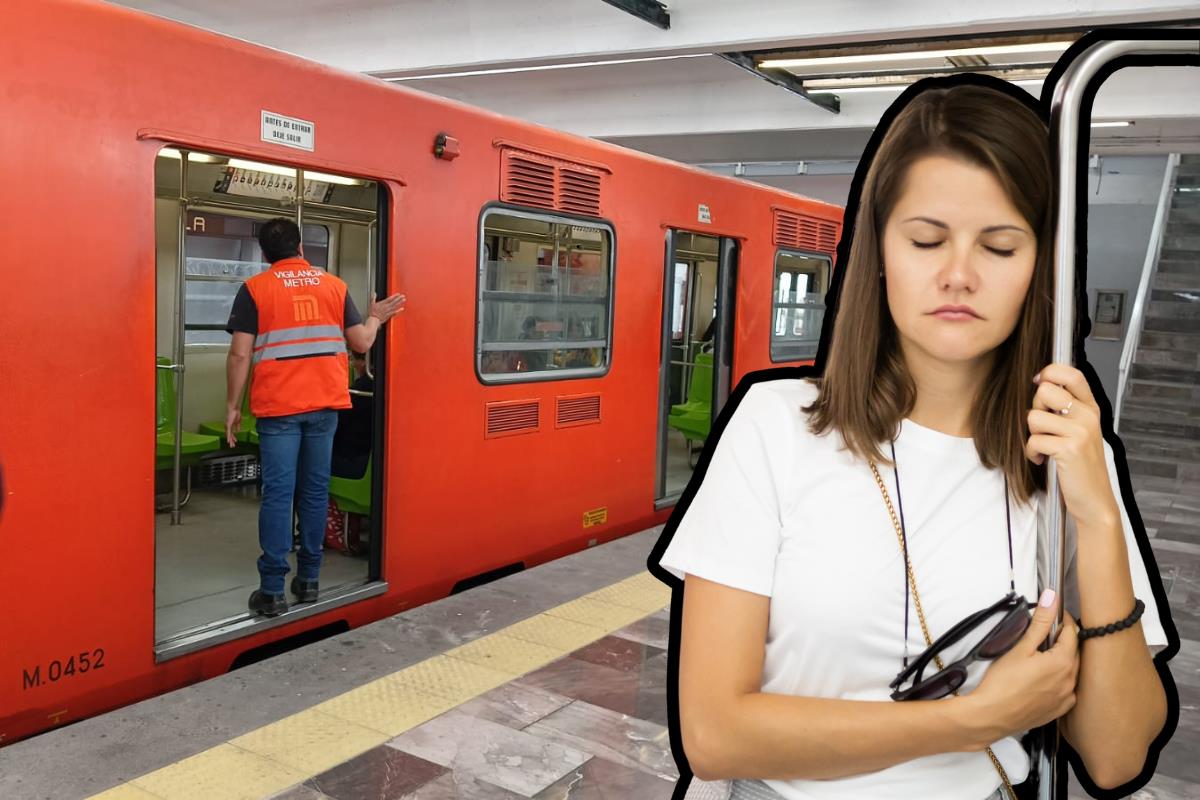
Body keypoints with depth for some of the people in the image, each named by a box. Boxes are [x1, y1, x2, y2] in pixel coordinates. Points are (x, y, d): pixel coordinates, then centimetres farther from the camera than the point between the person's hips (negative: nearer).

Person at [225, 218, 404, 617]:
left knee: (278, 493, -2)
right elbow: (361, 343, 8)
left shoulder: (255, 288, 0)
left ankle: (272, 590, 0)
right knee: (315, 490, 10)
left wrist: (232, 406, 2)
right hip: (325, 403, 3)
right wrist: (375, 318, 28)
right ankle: (308, 580, 17)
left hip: (278, 406, -3)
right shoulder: (334, 284, 8)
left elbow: (240, 354, -6)